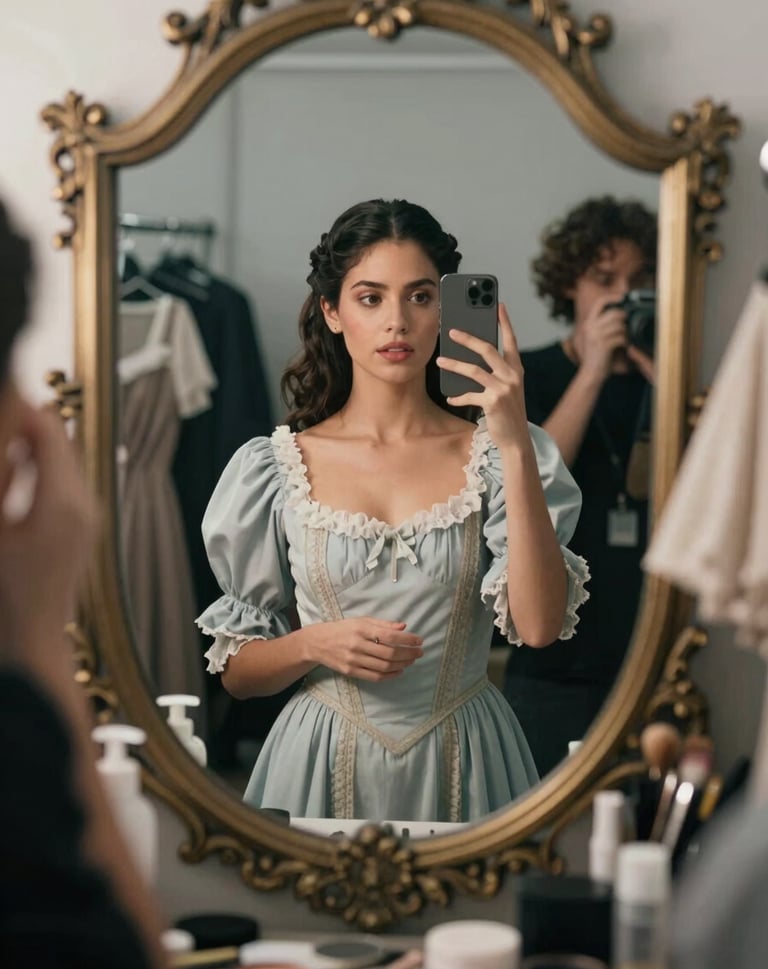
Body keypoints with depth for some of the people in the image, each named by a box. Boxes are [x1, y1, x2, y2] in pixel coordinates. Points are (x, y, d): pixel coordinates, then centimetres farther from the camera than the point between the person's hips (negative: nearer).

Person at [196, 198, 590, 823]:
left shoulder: (494, 456, -4)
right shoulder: (273, 466, -3)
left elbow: (539, 625, -19)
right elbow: (236, 672, 4)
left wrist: (516, 447, -24)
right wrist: (315, 644, -16)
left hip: (462, 764, 0)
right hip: (325, 764, 0)